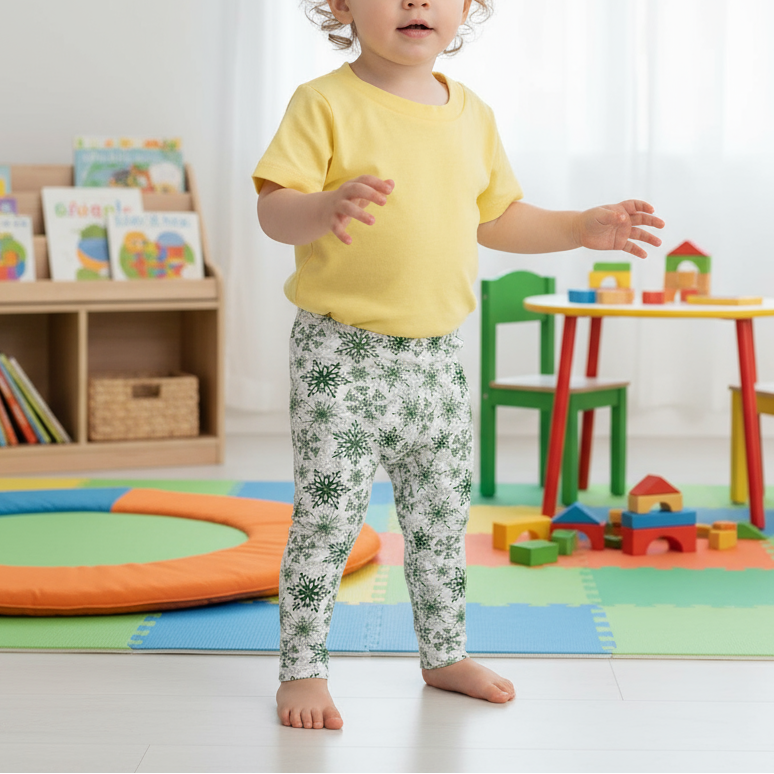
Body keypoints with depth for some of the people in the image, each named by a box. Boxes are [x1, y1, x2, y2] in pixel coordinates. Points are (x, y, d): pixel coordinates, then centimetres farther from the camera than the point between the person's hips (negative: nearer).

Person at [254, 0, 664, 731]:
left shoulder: (471, 115, 8)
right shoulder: (325, 104, -10)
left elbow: (495, 217, 20)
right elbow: (273, 208, -19)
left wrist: (580, 227, 9)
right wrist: (327, 207, -39)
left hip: (437, 358, 6)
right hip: (340, 352, -6)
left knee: (442, 517, 15)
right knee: (327, 518, -4)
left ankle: (444, 653, 32)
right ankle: (302, 670, 10)